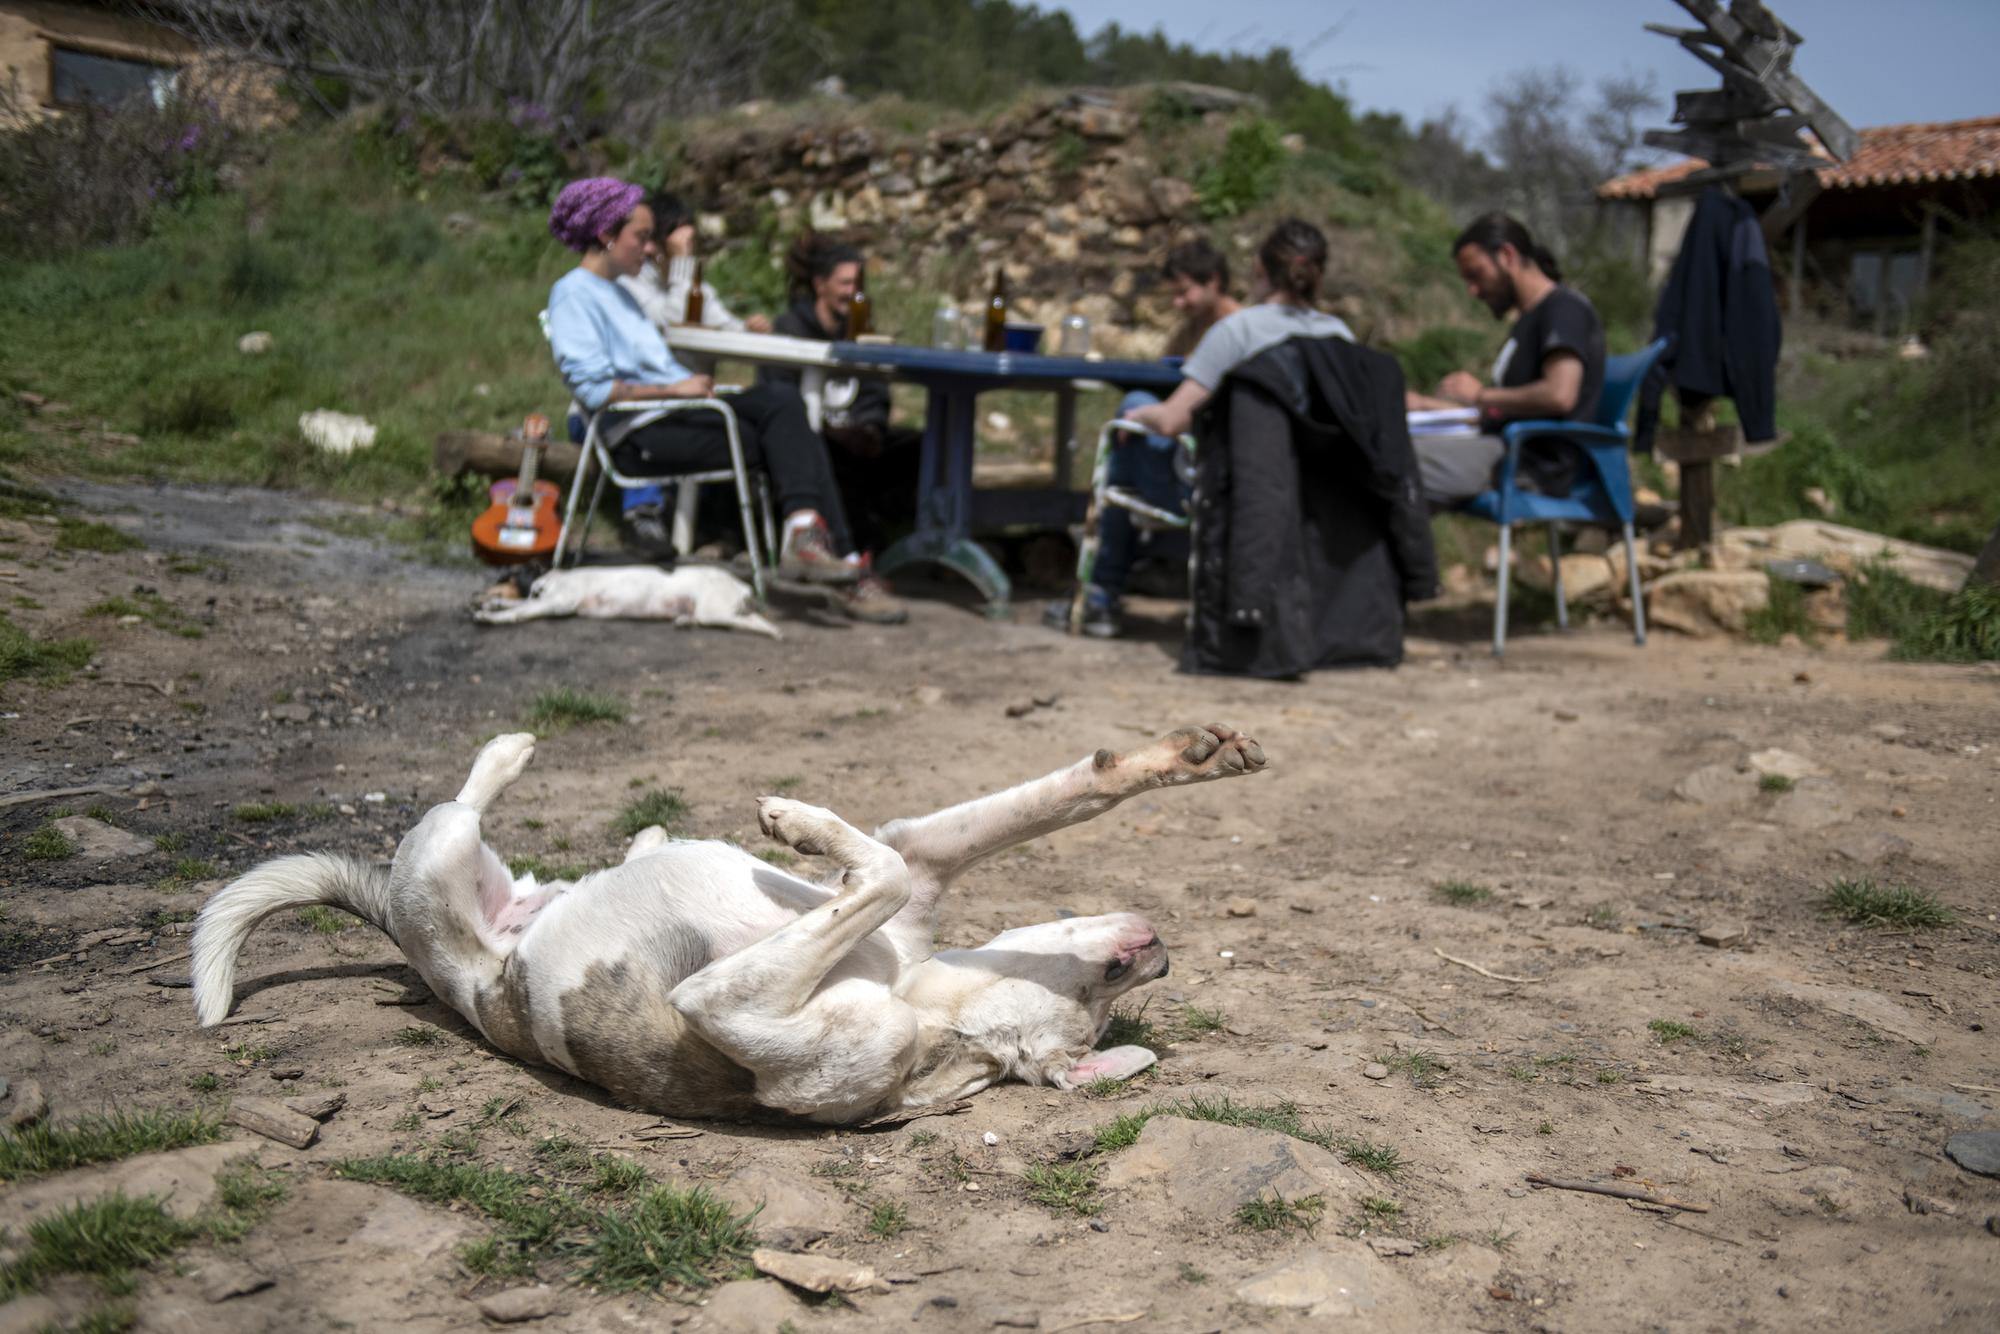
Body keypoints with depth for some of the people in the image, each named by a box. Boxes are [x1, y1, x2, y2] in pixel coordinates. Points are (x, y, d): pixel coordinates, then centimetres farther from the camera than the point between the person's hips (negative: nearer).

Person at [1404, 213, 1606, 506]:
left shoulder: (1565, 307, -7)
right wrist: (1423, 402, 16)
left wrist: (1481, 395, -9)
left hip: (1536, 465, -10)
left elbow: (1559, 395, -23)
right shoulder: (1529, 317, 24)